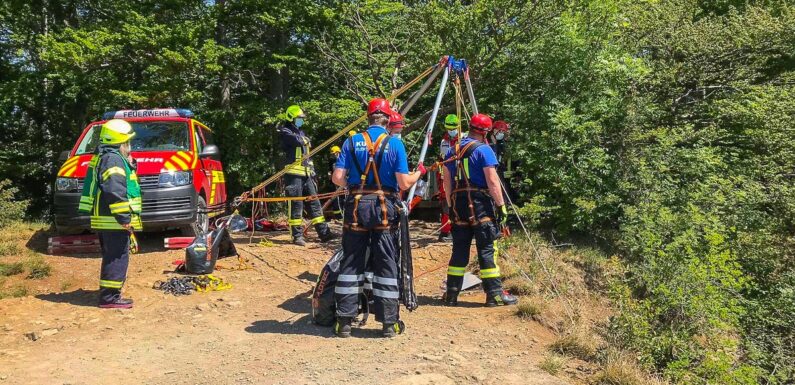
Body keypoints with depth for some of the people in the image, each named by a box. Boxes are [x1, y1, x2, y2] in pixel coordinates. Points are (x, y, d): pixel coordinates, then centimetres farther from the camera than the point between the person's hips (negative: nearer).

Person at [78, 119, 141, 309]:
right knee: (117, 258, -7)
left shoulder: (103, 158, 20)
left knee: (112, 258, 16)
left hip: (105, 220, 11)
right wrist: (125, 217, -22)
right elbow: (115, 191, -24)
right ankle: (109, 297, -4)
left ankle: (109, 295, 23)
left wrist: (129, 166, 12)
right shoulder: (113, 159, -14)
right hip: (114, 221, -11)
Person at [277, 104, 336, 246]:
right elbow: (298, 141, -24)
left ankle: (323, 232, 8)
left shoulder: (301, 133, 22)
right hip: (294, 173, -8)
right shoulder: (285, 132, -4)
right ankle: (297, 236, 2)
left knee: (314, 202, 6)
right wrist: (305, 140, -1)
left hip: (306, 174, 8)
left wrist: (312, 171, 19)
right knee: (296, 205, -4)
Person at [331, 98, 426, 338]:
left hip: (356, 206, 2)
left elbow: (337, 178, -3)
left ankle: (344, 322, 11)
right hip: (384, 208, -1)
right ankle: (390, 323, 13)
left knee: (351, 262, 8)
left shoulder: (352, 142, 3)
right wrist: (419, 172, 14)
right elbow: (404, 183, -6)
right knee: (386, 265, 7)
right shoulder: (394, 143, -2)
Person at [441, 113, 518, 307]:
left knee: (459, 250, 9)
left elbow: (447, 182, 16)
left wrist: (451, 206, 22)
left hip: (458, 204, 6)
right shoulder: (483, 150, -6)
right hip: (480, 204, -6)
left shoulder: (452, 151, 13)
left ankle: (451, 295, 11)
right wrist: (501, 205, -8)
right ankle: (495, 294, 1)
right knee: (486, 249, -2)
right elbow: (492, 181, -12)